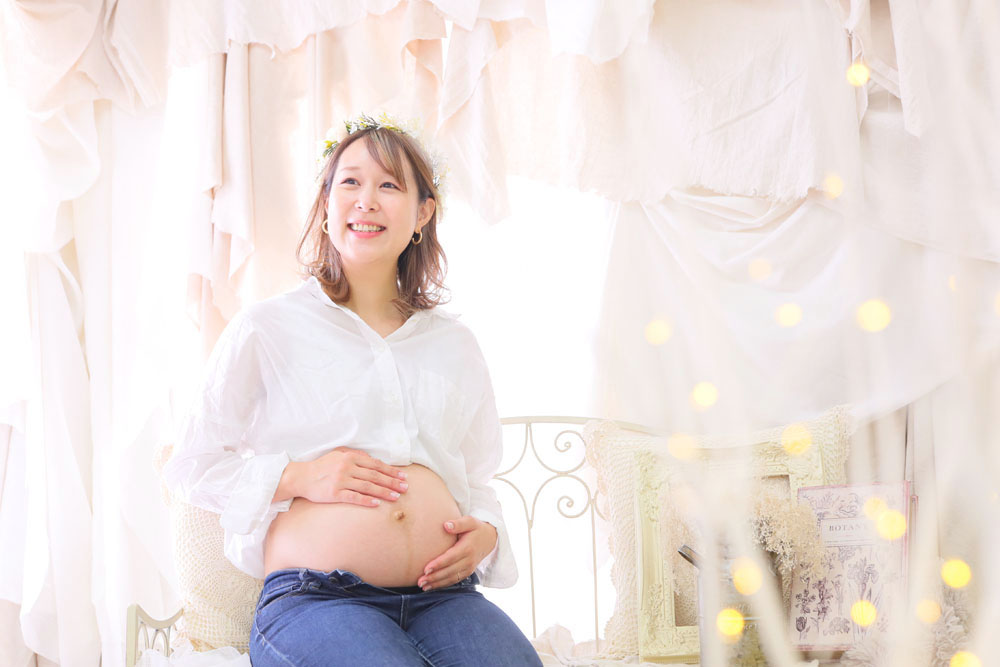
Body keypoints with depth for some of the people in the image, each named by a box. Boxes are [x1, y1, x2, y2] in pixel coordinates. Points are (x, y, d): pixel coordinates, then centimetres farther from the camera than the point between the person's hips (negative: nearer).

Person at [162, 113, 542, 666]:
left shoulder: (454, 345, 20)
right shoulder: (266, 328, 8)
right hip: (312, 597, -3)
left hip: (442, 595, 3)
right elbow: (192, 465, 9)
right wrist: (298, 476, -7)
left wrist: (485, 532, 5)